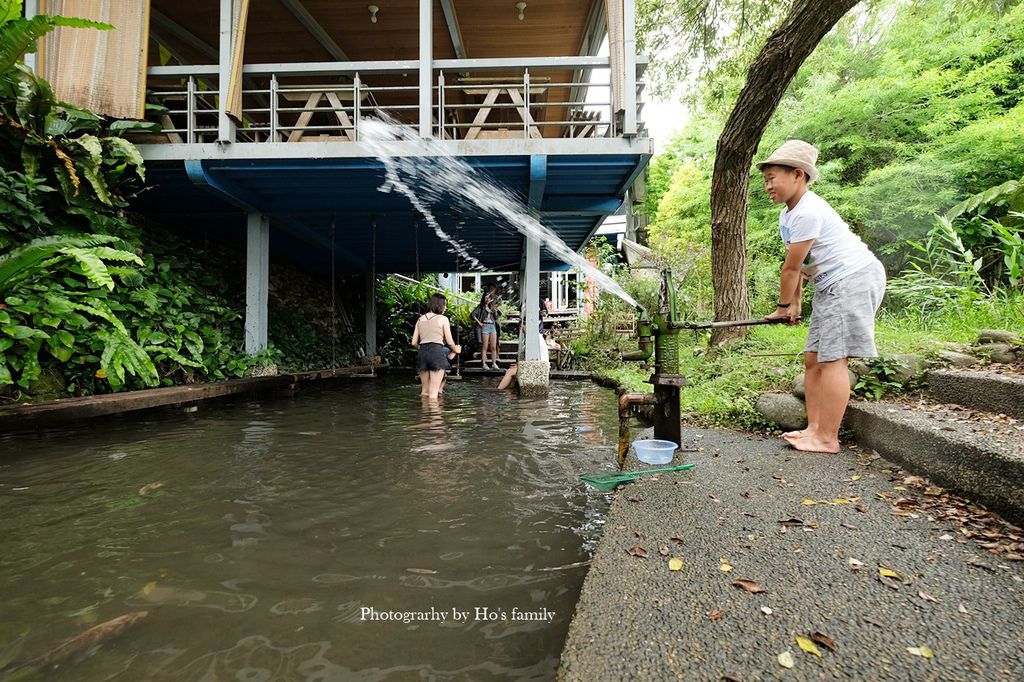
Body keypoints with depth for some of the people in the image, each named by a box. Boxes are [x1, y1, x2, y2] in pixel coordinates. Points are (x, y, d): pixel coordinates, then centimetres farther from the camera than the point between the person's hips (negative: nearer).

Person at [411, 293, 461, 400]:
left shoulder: (420, 319, 15)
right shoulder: (443, 319, 2)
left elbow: (414, 342, 13)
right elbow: (449, 342, 2)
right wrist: (456, 349, 22)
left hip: (422, 352, 5)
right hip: (437, 352, -5)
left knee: (424, 392, 15)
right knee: (433, 393, -3)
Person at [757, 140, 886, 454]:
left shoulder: (808, 213, -20)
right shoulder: (787, 215, 12)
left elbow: (791, 267, -15)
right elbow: (797, 266, 15)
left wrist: (783, 306, -3)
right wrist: (794, 303, 14)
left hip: (854, 278, -11)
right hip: (830, 285, 11)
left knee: (832, 358, -13)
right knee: (813, 358, 8)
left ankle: (827, 439, -7)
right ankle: (814, 428, 12)